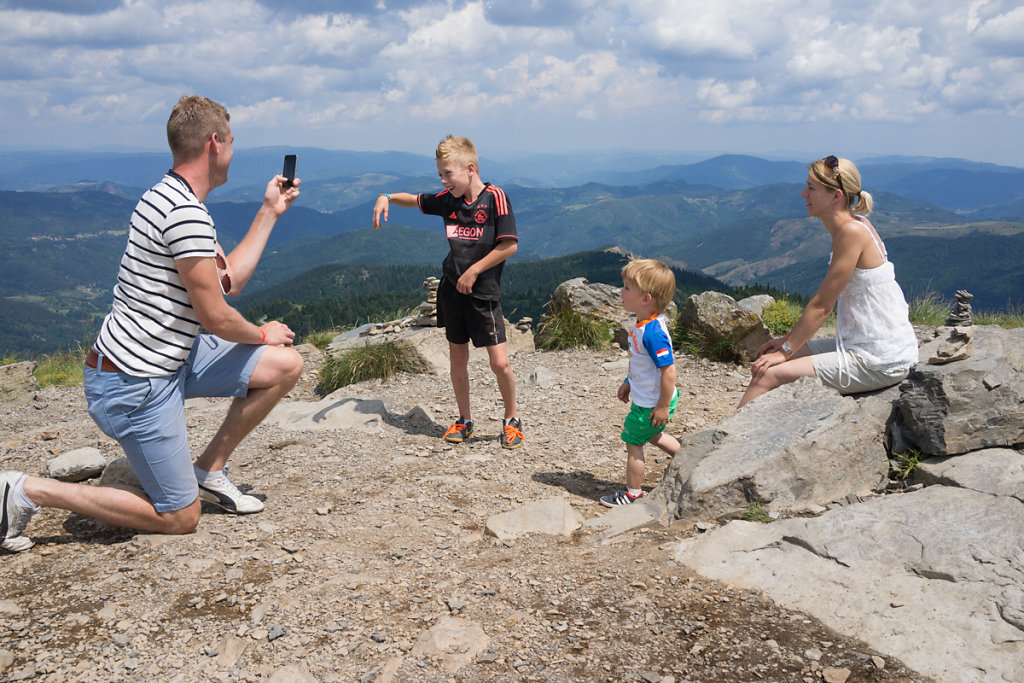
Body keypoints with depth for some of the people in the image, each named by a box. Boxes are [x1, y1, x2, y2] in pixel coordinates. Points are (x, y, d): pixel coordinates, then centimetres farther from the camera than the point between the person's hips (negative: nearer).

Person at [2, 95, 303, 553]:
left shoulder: (169, 198, 12)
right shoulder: (188, 214, -23)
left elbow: (228, 281, 15)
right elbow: (215, 316, -20)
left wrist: (269, 213, 18)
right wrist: (263, 335, 1)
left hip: (169, 358, 10)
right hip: (134, 384, -10)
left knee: (285, 365, 3)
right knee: (179, 517, 0)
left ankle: (209, 470, 17)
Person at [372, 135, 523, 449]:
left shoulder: (495, 197, -11)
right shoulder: (447, 199, 5)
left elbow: (509, 245, -14)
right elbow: (416, 200, 23)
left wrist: (473, 271, -13)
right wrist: (387, 197, 5)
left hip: (483, 292, -5)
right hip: (452, 290, 6)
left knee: (499, 362, -7)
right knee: (457, 359, 11)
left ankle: (512, 420, 14)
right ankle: (465, 421, 26)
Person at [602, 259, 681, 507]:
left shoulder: (652, 332, -31)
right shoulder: (645, 323, 0)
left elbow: (668, 370, -31)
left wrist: (663, 406, -24)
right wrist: (629, 383, 21)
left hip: (651, 405, -10)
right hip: (645, 398, 10)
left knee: (633, 441, 7)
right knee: (654, 436, 29)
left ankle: (633, 493, 24)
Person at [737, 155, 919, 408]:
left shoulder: (853, 231, -19)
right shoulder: (852, 225, 10)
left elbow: (821, 306, -17)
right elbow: (824, 300, 15)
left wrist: (785, 351, -10)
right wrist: (788, 340, 12)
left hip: (881, 361, -9)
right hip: (864, 347, 9)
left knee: (768, 375, -14)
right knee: (762, 362, 7)